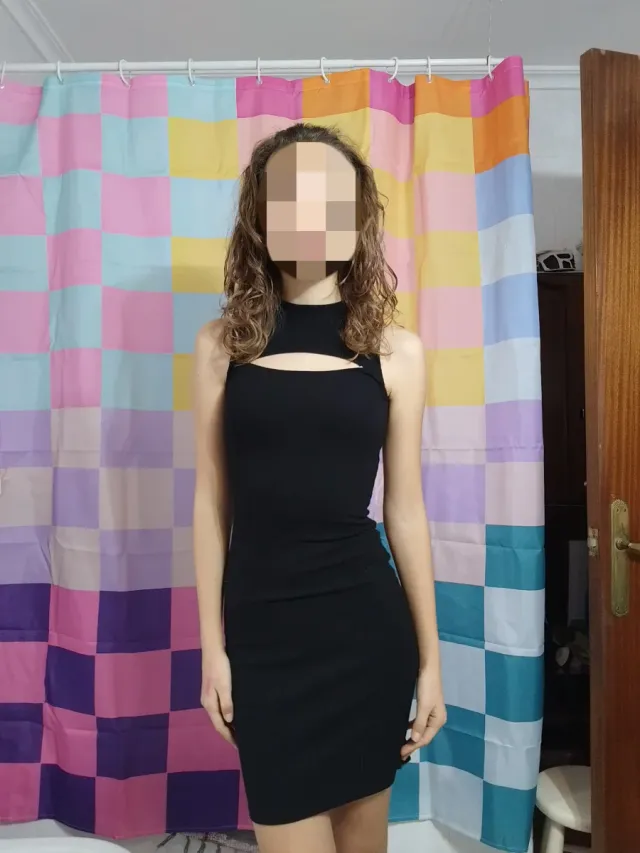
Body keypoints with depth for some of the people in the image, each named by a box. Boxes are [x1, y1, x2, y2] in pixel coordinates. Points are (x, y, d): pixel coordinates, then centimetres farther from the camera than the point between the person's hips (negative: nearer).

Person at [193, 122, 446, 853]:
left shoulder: (396, 351, -1)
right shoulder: (223, 344, -1)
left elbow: (405, 509, 1)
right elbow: (211, 500, 1)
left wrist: (430, 657, 5)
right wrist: (212, 644, 3)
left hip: (365, 618, 1)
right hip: (262, 620, 0)